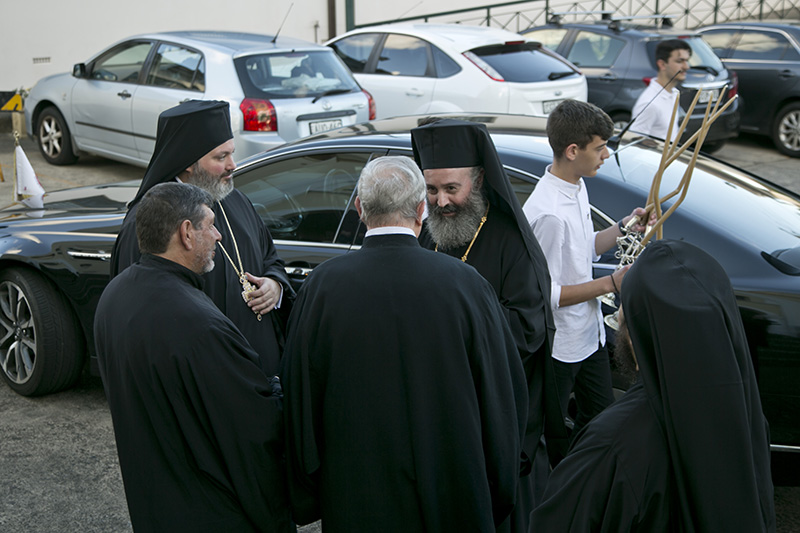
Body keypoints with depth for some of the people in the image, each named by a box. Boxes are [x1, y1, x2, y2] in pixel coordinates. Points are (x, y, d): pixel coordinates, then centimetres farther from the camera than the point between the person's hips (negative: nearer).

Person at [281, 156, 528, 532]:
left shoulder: (323, 285, -13)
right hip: (452, 499, 0)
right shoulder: (466, 284, -15)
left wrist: (307, 500, 9)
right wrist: (498, 498, 7)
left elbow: (300, 399, -5)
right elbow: (504, 398, -7)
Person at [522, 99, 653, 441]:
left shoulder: (577, 186, 2)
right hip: (559, 347, -9)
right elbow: (545, 293, -26)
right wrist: (610, 283, -22)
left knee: (599, 416, 23)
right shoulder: (548, 213, -30)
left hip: (589, 333, 9)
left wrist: (623, 227, 2)